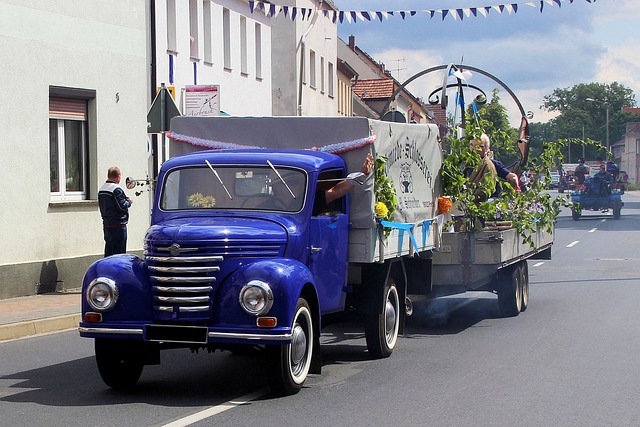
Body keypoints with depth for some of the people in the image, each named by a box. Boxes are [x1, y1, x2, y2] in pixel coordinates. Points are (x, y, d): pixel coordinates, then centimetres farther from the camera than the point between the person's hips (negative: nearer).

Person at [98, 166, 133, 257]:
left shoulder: (101, 189, 12)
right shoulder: (116, 190, -16)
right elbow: (122, 206, -20)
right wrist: (129, 201, 0)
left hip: (106, 225, 9)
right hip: (118, 225, -9)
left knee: (108, 252, 12)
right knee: (119, 252, -6)